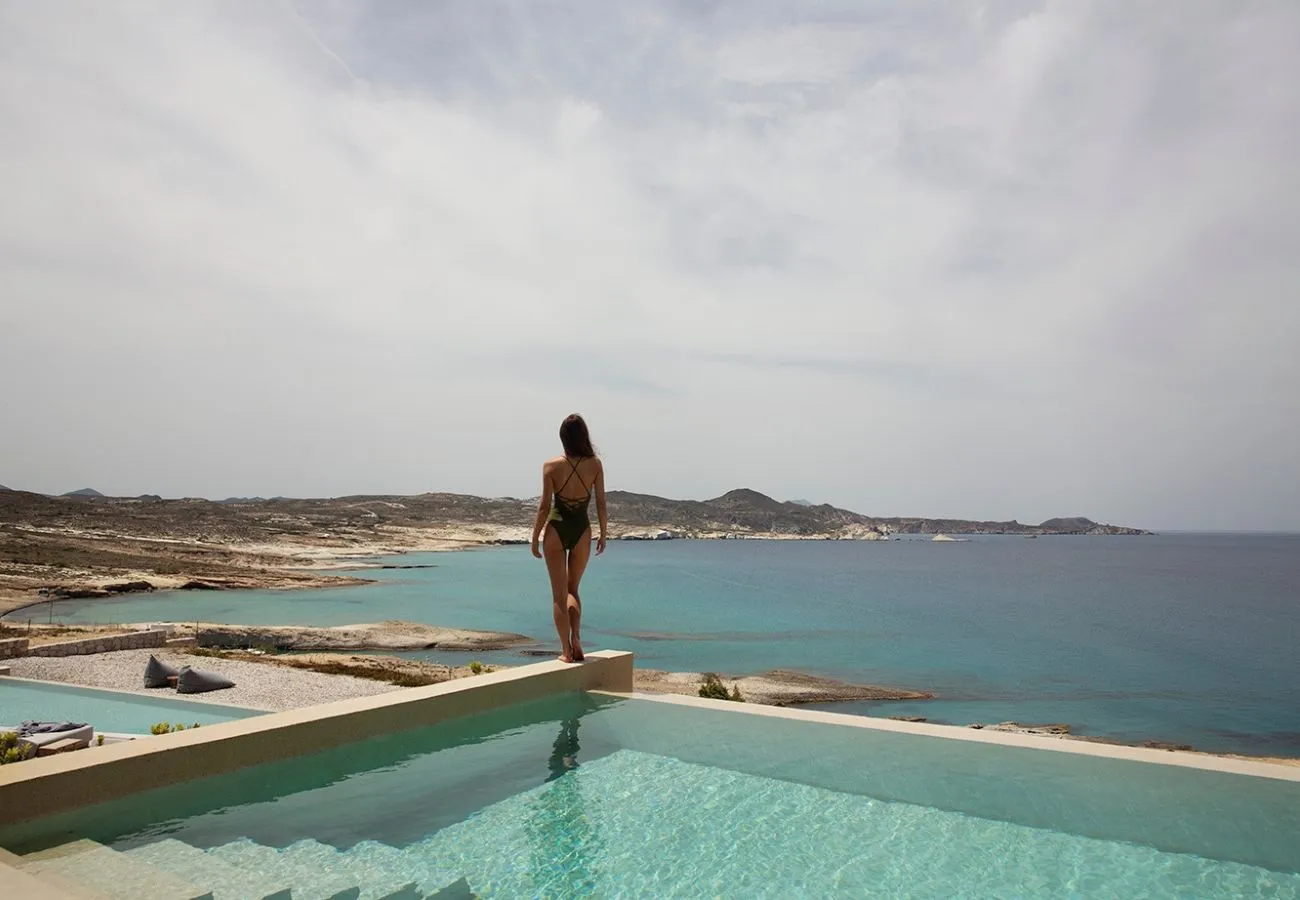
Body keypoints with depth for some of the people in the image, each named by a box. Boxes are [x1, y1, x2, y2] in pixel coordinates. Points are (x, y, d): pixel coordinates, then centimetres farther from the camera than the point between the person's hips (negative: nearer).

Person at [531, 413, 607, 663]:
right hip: (582, 530, 2)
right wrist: (603, 534, 10)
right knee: (572, 589, 20)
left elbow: (544, 506, -8)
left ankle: (566, 650, 9)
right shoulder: (595, 465, -6)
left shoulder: (551, 466, -10)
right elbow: (601, 503, -2)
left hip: (556, 529, -1)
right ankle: (575, 639, 3)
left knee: (559, 593, 9)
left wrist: (534, 538, 2)